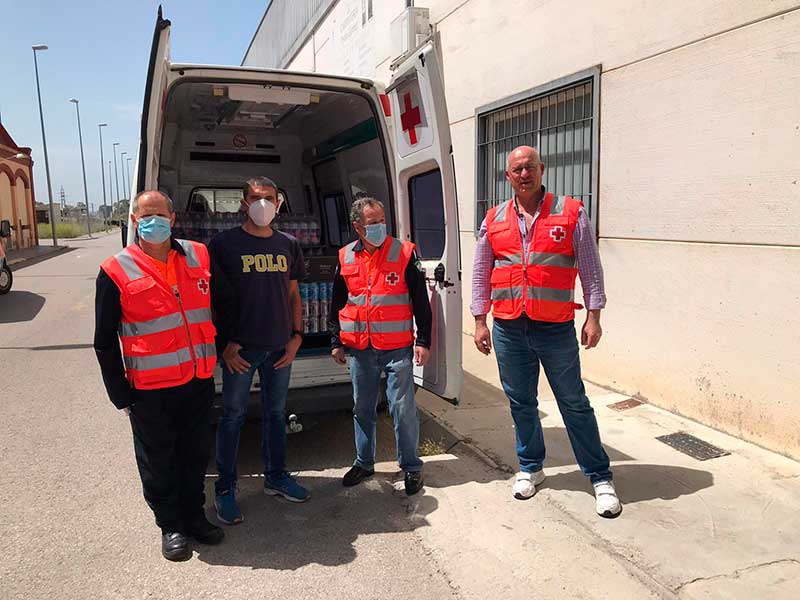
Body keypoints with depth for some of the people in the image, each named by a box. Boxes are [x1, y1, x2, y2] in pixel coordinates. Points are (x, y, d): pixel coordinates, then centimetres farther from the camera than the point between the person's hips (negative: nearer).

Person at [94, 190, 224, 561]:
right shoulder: (116, 272, -7)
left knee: (196, 454, 17)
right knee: (158, 461, 13)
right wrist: (120, 394, -4)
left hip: (200, 380, 3)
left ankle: (194, 516, 38)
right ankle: (170, 526, 33)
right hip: (151, 390, -3)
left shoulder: (198, 256, 2)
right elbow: (104, 341, -3)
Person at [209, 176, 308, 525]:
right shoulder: (224, 244, -5)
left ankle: (276, 477, 32)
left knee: (276, 413, 16)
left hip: (280, 347, 4)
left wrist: (297, 335, 4)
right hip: (240, 349, -4)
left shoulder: (288, 245, 8)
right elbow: (213, 297, -4)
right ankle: (225, 489, 20)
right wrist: (225, 344, -9)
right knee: (233, 416, 5)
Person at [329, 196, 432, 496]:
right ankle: (364, 463, 30)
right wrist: (336, 342, 14)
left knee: (403, 408, 0)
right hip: (360, 348, 4)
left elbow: (421, 300, -2)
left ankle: (411, 466, 16)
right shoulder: (345, 258, 5)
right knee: (362, 409, 14)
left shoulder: (404, 253, -4)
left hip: (397, 348, -3)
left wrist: (423, 341, -5)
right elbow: (337, 304, 14)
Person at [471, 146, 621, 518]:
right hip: (508, 329, 3)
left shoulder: (570, 213, 0)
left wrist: (593, 316, -5)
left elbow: (590, 268, 0)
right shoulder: (494, 221, 7)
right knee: (521, 403, 15)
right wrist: (479, 322, 7)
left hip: (556, 329, -3)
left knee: (574, 403, 5)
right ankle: (530, 468, 34)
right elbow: (481, 275, 11)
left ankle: (600, 477, 19)